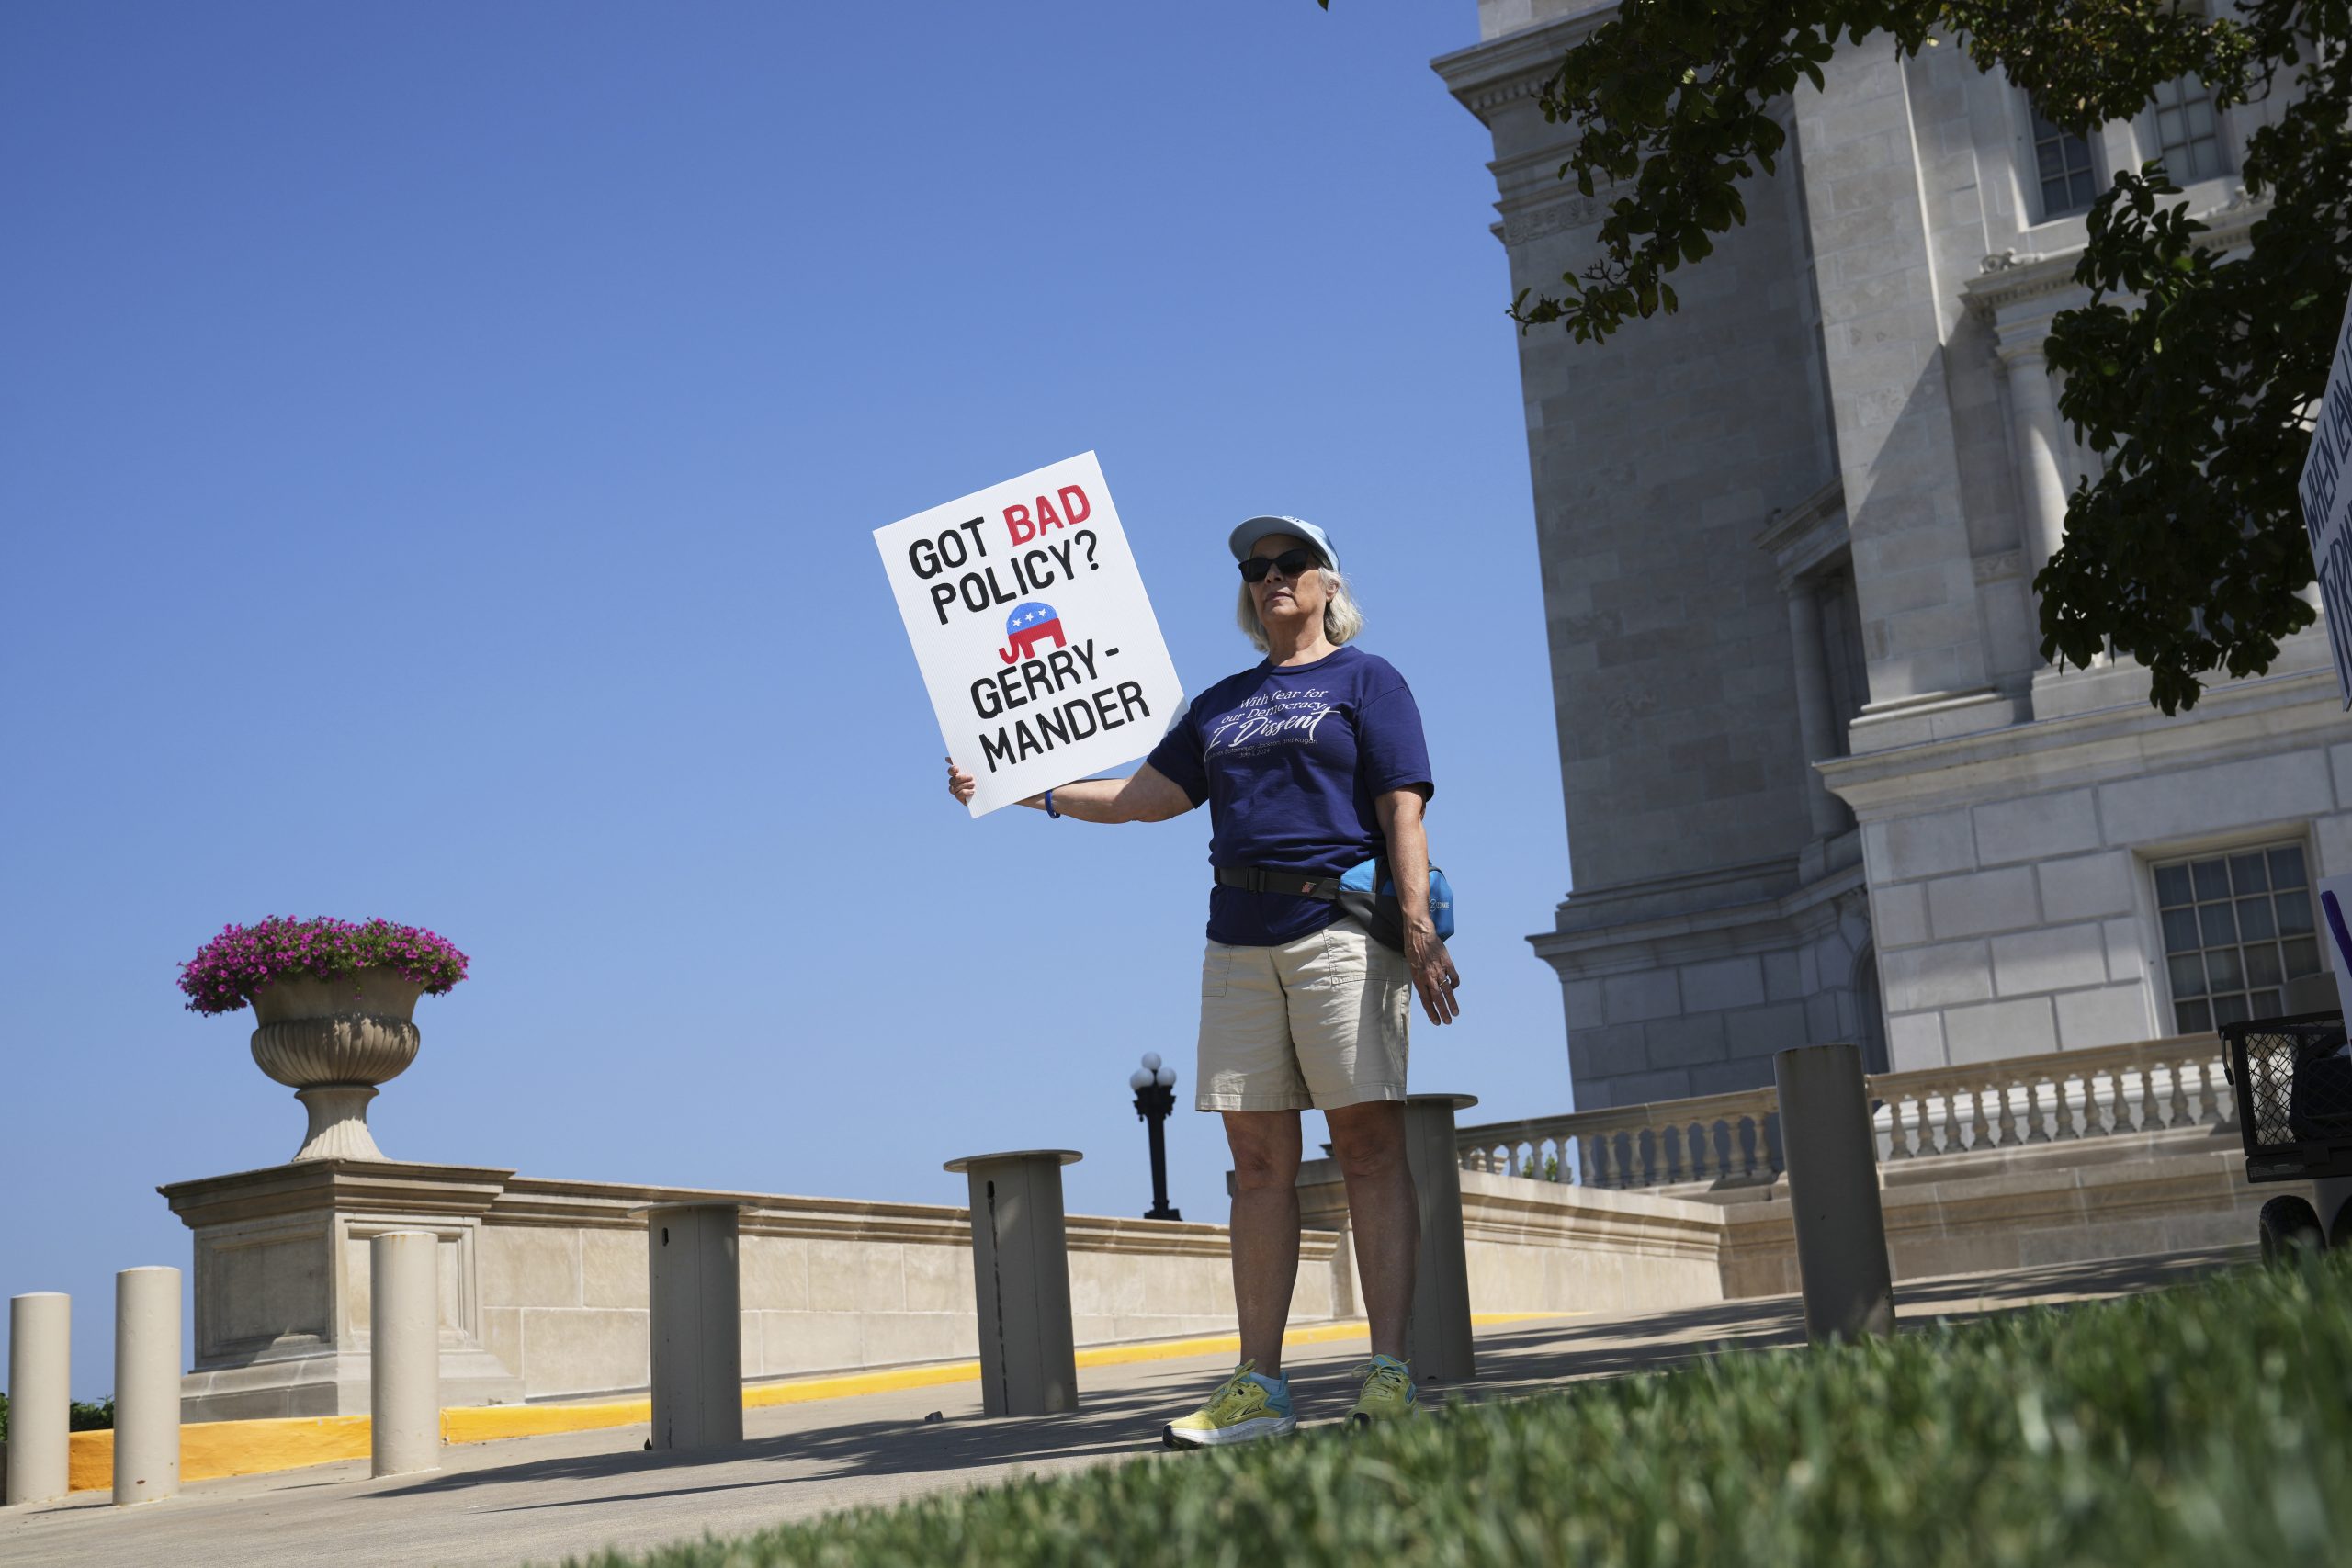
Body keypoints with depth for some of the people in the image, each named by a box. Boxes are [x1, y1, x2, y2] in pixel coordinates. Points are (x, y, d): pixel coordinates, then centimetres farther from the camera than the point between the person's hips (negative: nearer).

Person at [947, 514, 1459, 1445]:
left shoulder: (1365, 680, 7)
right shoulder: (1221, 704, 23)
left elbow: (1403, 809, -2)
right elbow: (1152, 794, 20)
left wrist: (1418, 924, -14)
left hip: (1340, 928, -5)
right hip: (1240, 941, 5)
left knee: (1368, 1142, -8)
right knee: (1258, 1160, 2)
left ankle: (1389, 1377, -7)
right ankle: (1257, 1388, 3)